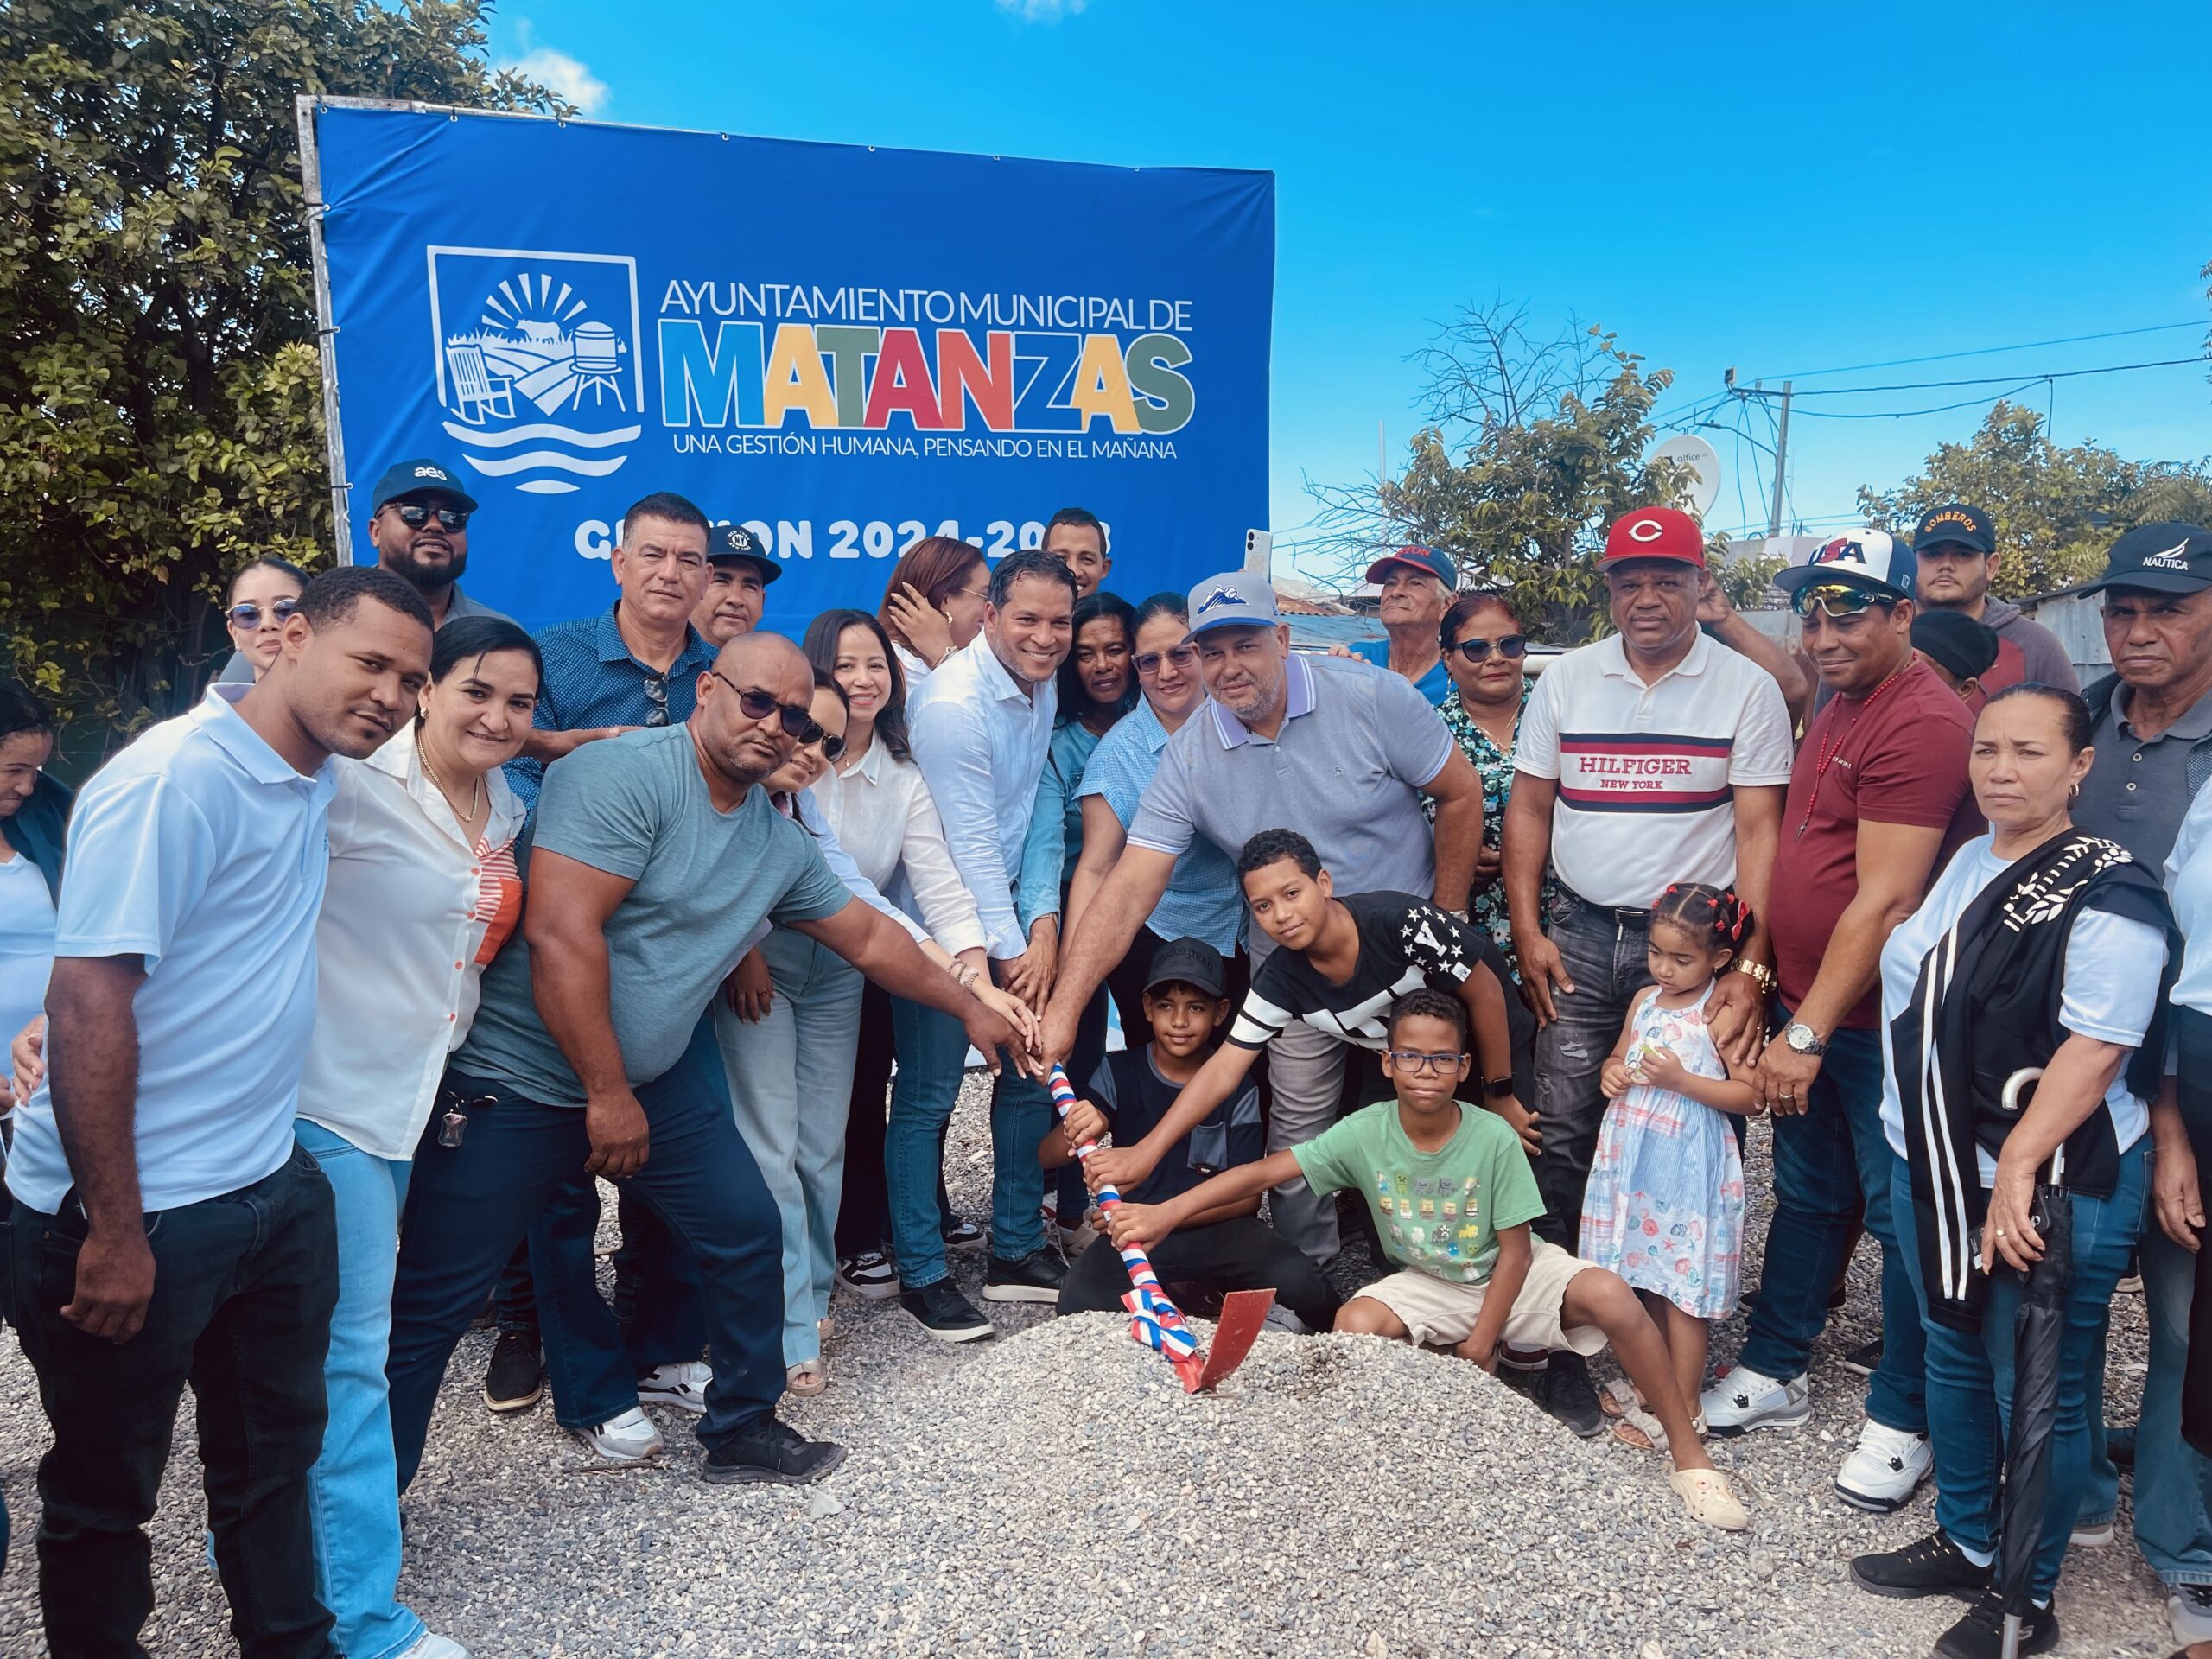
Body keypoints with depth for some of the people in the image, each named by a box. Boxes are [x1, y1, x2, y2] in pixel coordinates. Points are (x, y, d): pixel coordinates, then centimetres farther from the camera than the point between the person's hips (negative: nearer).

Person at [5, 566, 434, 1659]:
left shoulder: (312, 777, 4)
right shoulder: (171, 779, -21)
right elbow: (88, 996, -23)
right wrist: (113, 1232, -21)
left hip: (273, 1189, 8)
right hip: (135, 1214, -8)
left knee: (276, 1447, 21)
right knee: (107, 1486, 13)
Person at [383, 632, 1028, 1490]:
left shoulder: (781, 843, 6)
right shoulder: (622, 774, -20)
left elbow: (869, 938, 19)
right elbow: (559, 933, -26)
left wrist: (970, 1009, 23)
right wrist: (606, 1095, -23)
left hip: (654, 1081, 8)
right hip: (514, 1080, -7)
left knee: (746, 1230, 10)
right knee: (431, 1304, 0)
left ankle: (742, 1430, 30)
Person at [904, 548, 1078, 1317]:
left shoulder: (1043, 685, 4)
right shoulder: (954, 701, -21)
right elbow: (970, 841, -20)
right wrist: (1008, 948, -16)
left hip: (1004, 909, 8)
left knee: (1031, 1073, 12)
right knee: (928, 1096, 0)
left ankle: (1016, 1251, 25)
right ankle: (921, 1274, 13)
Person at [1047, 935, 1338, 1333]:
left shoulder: (1238, 1088, 0)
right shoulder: (1119, 1072, 1)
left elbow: (1247, 1194, -3)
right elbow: (1047, 1157, -5)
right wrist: (1076, 1133, -31)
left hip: (1217, 1225, 0)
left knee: (1301, 1287, -28)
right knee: (1080, 1306, -30)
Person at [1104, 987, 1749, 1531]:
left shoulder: (1494, 1138, -22)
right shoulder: (1364, 1133, -19)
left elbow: (1514, 1249, -14)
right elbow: (1266, 1170, -25)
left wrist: (1480, 1343, -17)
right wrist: (1166, 1212, -36)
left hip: (1512, 1274, -1)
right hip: (1430, 1285, 2)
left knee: (1612, 1298, -27)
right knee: (1355, 1324, -27)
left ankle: (1688, 1455, -8)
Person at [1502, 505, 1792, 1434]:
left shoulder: (1747, 690, 0)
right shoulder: (1567, 680, 8)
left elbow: (1759, 833, -4)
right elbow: (1529, 808, 10)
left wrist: (1750, 966, -12)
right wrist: (1528, 931, 2)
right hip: (1580, 934, 2)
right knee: (1562, 1133, -2)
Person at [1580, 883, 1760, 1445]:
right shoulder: (1645, 1001, 7)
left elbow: (1751, 1096, -13)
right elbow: (1619, 1056, 21)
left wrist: (1681, 1080, -22)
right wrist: (1612, 1072, -1)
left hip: (1688, 1170, -6)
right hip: (1632, 1160, 6)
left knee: (1684, 1286, 1)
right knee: (1646, 1276, 14)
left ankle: (1684, 1408, 12)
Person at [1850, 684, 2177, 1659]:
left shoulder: (2109, 892, -17)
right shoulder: (1968, 864, 9)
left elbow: (2097, 1046, -24)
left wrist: (2017, 1167, -29)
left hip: (2046, 1188, -8)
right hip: (1932, 1167, 8)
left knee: (2035, 1395, 6)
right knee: (1952, 1356, 20)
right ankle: (1963, 1546, 39)